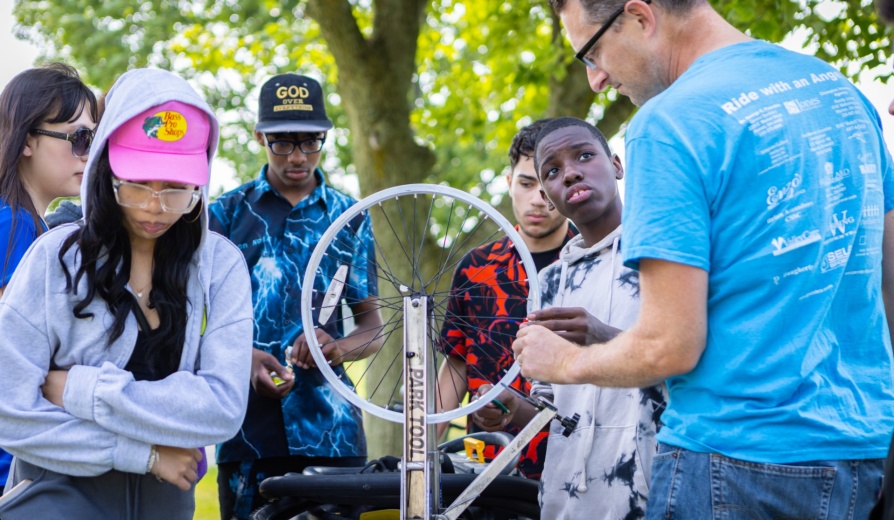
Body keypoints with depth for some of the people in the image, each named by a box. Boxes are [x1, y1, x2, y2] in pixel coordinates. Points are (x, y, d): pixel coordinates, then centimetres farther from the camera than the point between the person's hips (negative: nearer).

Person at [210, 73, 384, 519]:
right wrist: (244, 358, -15)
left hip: (329, 426, 1)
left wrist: (337, 348, -11)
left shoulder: (349, 219, 12)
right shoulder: (227, 213, 9)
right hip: (247, 426, 0)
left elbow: (372, 323, 11)